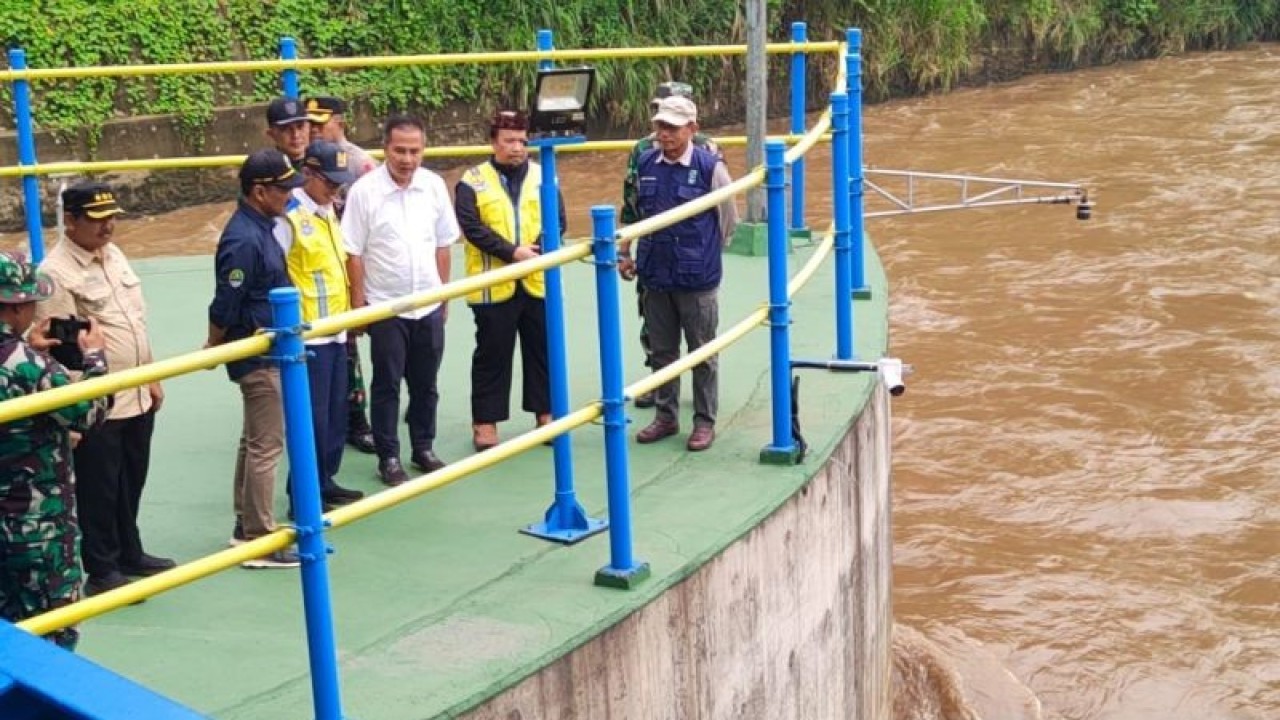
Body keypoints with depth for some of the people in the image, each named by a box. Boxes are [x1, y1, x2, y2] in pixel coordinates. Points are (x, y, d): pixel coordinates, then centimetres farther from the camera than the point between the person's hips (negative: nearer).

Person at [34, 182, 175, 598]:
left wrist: (152, 377, 18)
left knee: (131, 484, 20)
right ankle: (101, 572, 18)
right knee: (98, 491, 5)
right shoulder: (56, 272, -18)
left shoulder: (114, 255, 9)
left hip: (137, 398, 8)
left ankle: (130, 554, 35)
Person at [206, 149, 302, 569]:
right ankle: (259, 541, 5)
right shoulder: (244, 240, -23)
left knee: (255, 440, 18)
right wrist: (212, 352, -6)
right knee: (267, 445, -3)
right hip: (257, 356, -10)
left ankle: (246, 524, 30)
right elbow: (224, 307, -20)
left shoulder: (261, 228, 7)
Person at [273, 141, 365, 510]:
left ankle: (326, 481, 26)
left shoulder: (328, 211, 12)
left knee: (336, 413, 15)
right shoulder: (289, 216, -15)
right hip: (307, 335, -8)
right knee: (313, 416, -2)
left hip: (336, 331, 8)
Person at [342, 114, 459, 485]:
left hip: (428, 305, 4)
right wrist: (359, 302, -8)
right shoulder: (364, 190, -12)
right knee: (386, 385, 6)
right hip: (385, 306, -4)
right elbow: (353, 253, -8)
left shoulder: (434, 186, 0)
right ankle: (388, 457, 16)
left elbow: (443, 244, 8)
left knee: (425, 383, 14)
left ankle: (424, 448, 29)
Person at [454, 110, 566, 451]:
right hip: (493, 286, -3)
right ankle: (485, 421, 13)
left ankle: (545, 413, 24)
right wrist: (512, 252, -20)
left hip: (538, 282, 3)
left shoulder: (542, 176, 7)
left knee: (542, 350, 12)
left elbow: (558, 220, 1)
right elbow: (472, 227, -12)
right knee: (492, 354, 5)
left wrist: (537, 250, -16)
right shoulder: (473, 181, -3)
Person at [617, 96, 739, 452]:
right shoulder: (646, 164, 3)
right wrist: (625, 252, 16)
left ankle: (705, 422, 16)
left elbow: (728, 220, 1)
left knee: (702, 354, 6)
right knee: (662, 351, 14)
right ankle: (666, 416, 26)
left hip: (697, 279, -4)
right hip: (655, 276, 4)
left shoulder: (710, 167, -10)